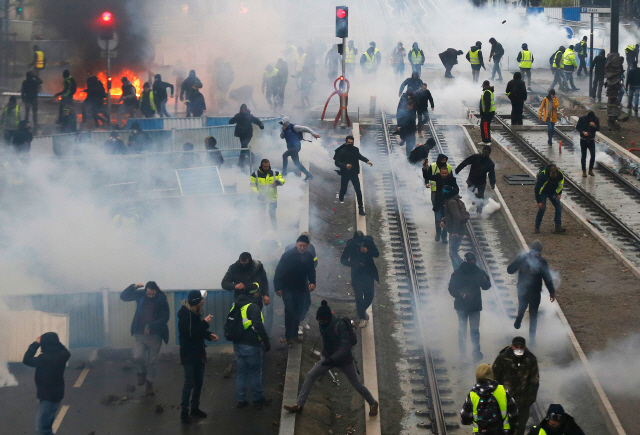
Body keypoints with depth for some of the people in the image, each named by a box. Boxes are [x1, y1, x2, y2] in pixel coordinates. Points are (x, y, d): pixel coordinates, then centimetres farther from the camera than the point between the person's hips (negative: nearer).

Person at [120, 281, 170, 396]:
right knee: (138, 357, -14)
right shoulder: (140, 295, -3)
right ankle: (142, 373, 17)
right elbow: (123, 296, -2)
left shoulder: (162, 300, -10)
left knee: (152, 361, 6)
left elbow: (165, 317, -13)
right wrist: (133, 287, -17)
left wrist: (151, 326, -23)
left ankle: (149, 383, 23)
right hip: (140, 334, 1)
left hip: (155, 335, -1)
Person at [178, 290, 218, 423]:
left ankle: (195, 409, 22)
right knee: (190, 382, -7)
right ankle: (184, 411, -1)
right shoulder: (185, 314, -20)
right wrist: (205, 323, -24)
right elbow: (191, 333, -27)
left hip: (199, 352, 8)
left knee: (199, 381, 12)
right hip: (188, 354, -8)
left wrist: (209, 335, -1)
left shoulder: (196, 312, 7)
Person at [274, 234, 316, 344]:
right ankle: (289, 336, -5)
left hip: (301, 289, 4)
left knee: (298, 313, 8)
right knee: (289, 311, -9)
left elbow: (311, 271, 11)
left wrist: (312, 282, -8)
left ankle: (294, 334, 18)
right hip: (288, 289, -4)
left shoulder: (309, 256, 1)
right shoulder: (288, 255, -11)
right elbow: (279, 271, -10)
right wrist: (278, 287, -15)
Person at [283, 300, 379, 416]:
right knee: (310, 376, -3)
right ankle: (299, 405, 1)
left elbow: (345, 346, -33)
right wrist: (325, 353, 12)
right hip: (329, 357, 6)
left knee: (357, 384, 7)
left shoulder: (339, 325, -29)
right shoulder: (323, 323, -9)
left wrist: (332, 359, -39)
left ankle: (373, 403, 31)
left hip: (343, 359, -6)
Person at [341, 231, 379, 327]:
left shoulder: (369, 241, -9)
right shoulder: (350, 245, -13)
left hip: (369, 272, 2)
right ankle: (362, 318, 13)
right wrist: (354, 264, -24)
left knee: (369, 295, 3)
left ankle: (362, 310, 34)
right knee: (359, 296, -1)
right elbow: (343, 260, -8)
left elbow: (377, 254, -2)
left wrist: (367, 251, -22)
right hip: (357, 274, -2)